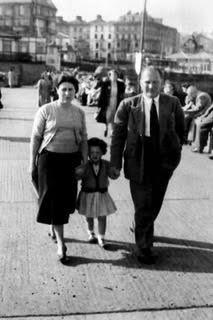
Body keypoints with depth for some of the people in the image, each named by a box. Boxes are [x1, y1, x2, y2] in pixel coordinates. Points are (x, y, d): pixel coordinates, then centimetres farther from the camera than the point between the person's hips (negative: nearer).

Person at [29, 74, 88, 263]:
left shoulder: (79, 113, 5)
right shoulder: (46, 110, -6)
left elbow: (83, 139, 11)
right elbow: (35, 137, -3)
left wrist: (85, 162, 8)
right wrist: (32, 163, -4)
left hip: (72, 159, 4)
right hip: (50, 158, -4)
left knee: (66, 197, 12)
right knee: (54, 198, -4)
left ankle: (56, 228, 38)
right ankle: (60, 242, 3)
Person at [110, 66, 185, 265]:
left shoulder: (173, 104, -1)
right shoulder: (128, 105, -6)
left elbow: (180, 130, 8)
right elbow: (118, 135, -4)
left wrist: (175, 154, 2)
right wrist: (115, 164, -8)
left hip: (164, 164, 3)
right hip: (138, 163, -3)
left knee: (154, 204, 18)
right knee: (143, 207, 3)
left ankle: (140, 226, 47)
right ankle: (143, 248, 19)